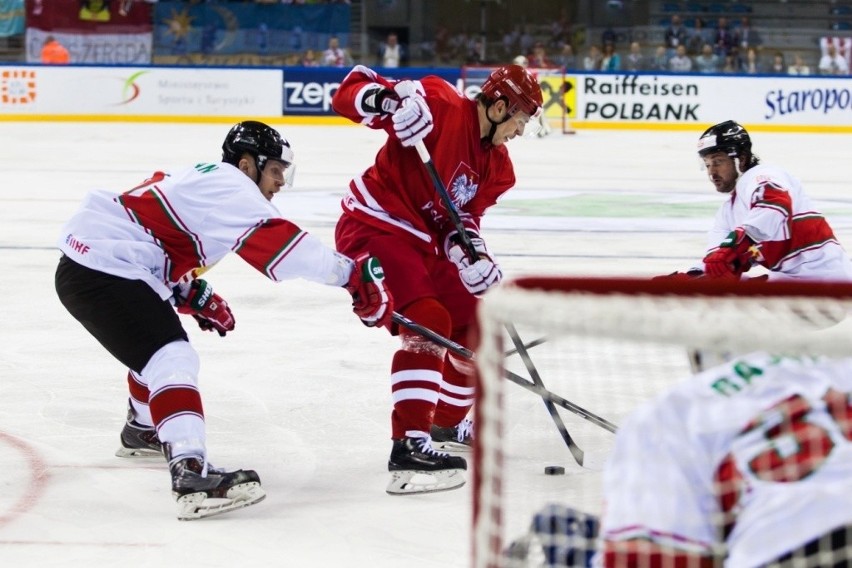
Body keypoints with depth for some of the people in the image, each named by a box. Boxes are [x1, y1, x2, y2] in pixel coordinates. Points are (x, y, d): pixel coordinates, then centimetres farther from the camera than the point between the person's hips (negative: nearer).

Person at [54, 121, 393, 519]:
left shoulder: (203, 179, 18)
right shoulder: (228, 186, -13)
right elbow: (277, 242, -27)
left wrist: (194, 295, 19)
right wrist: (352, 273, -32)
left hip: (86, 258, 11)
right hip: (101, 273, -11)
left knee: (157, 345, 33)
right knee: (172, 358, -22)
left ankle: (142, 431, 56)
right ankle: (191, 473, -37)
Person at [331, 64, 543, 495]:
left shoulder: (497, 166, 8)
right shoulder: (440, 105, -17)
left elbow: (462, 216, 6)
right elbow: (351, 92, -19)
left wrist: (474, 257, -15)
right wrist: (392, 101, -40)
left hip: (423, 240, 10)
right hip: (375, 227, -10)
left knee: (474, 327, 16)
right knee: (428, 323, -25)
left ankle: (448, 423, 37)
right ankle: (408, 447, -29)